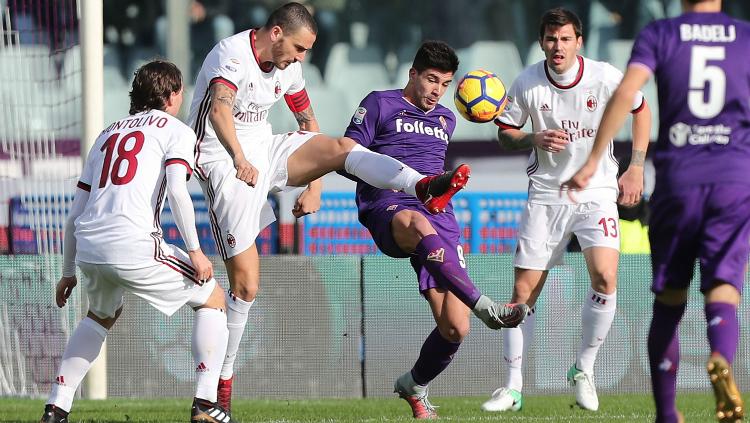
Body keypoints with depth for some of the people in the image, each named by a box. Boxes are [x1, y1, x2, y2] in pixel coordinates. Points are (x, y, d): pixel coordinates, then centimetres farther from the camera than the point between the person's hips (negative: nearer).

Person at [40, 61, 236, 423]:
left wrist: (69, 272, 30)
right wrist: (194, 251, -7)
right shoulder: (176, 131, 9)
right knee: (212, 299, 13)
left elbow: (75, 213, 25)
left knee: (102, 315, 34)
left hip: (88, 248, 6)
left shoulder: (108, 134, 27)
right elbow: (176, 191, -10)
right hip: (133, 246, -6)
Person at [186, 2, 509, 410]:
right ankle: (221, 378, 4)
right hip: (222, 162, -7)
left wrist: (313, 184, 13)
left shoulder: (287, 66, 6)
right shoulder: (232, 55, -20)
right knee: (245, 283, -9)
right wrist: (239, 159, -52)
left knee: (340, 146, -19)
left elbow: (308, 122, 19)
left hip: (264, 149, 7)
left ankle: (424, 187, -39)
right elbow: (219, 110, -38)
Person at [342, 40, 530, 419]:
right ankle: (487, 308, -57)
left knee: (455, 329, -8)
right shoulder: (380, 105, 10)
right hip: (388, 211, -5)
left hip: (439, 218, 5)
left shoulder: (445, 120, 26)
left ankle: (413, 386, 21)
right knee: (420, 225, -46)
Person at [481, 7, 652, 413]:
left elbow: (640, 110, 9)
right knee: (523, 291, -3)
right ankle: (513, 388, 9)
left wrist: (636, 169, 3)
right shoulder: (527, 83, -7)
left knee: (604, 277, -22)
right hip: (546, 194, 1)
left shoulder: (605, 78, -10)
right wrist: (535, 140, -15)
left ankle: (583, 371, -1)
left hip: (596, 192, -1)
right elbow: (505, 131, 7)